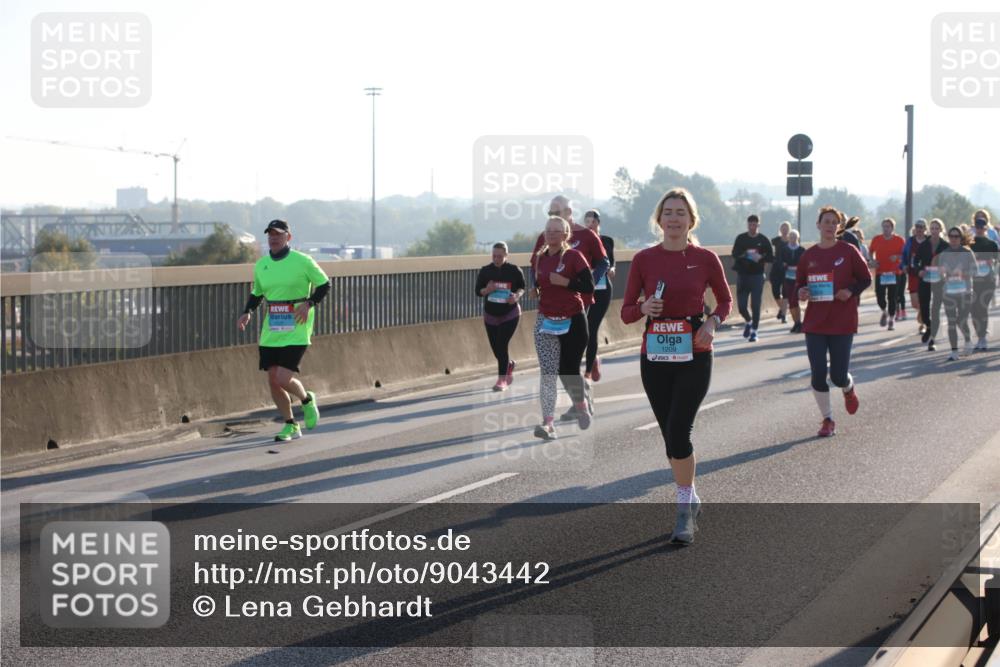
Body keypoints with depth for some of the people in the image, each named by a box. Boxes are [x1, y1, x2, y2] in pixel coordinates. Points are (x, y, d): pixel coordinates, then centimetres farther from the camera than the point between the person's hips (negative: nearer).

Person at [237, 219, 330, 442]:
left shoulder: (302, 261, -6)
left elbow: (324, 284, 1)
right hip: (270, 332, 5)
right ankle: (290, 425, 20)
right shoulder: (261, 265, 9)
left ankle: (307, 400, 17)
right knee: (273, 380, 3)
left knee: (283, 378, -15)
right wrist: (247, 312, 4)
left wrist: (309, 303, -14)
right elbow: (256, 293, 21)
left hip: (296, 330, -5)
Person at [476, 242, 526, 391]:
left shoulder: (514, 270, -8)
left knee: (502, 346, -12)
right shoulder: (485, 271, -3)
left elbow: (522, 287, 2)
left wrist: (517, 295, -19)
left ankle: (502, 380, -2)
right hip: (490, 315, 3)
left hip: (510, 314, -3)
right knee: (496, 349, 8)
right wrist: (487, 290, -21)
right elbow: (478, 290, 1)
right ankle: (509, 365, 41)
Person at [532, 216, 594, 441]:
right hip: (545, 322, 3)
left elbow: (589, 287, -13)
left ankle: (581, 405, 34)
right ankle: (548, 423, -13)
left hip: (572, 321, -3)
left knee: (569, 370, 3)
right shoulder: (539, 258, 8)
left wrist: (564, 281, -19)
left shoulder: (574, 256, -6)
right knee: (547, 374, -7)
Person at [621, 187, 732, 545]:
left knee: (678, 431, -15)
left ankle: (685, 510, -3)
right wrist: (644, 308, -18)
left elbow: (725, 300, 12)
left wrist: (712, 321, -8)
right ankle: (691, 500, 30)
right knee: (671, 434, 11)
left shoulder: (705, 259, -2)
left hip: (694, 356, -3)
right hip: (655, 356, 3)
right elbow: (626, 313, 4)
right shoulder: (644, 259, 0)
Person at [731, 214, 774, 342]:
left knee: (755, 305, -2)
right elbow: (735, 254, 1)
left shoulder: (763, 240, 2)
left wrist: (761, 258, -17)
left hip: (757, 276, -1)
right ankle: (748, 322, 29)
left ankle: (754, 331, 7)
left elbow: (771, 258, 2)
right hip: (742, 275, 1)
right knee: (741, 305, 0)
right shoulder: (741, 239, 4)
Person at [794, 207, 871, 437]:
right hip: (815, 322, 2)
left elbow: (865, 279, 3)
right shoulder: (808, 255, 4)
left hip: (843, 322, -2)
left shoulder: (848, 251, -3)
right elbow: (799, 284, 13)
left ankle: (849, 389, 37)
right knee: (818, 373, -3)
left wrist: (851, 291, -15)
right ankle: (827, 420, 13)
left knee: (838, 375, -2)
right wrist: (800, 292, -9)